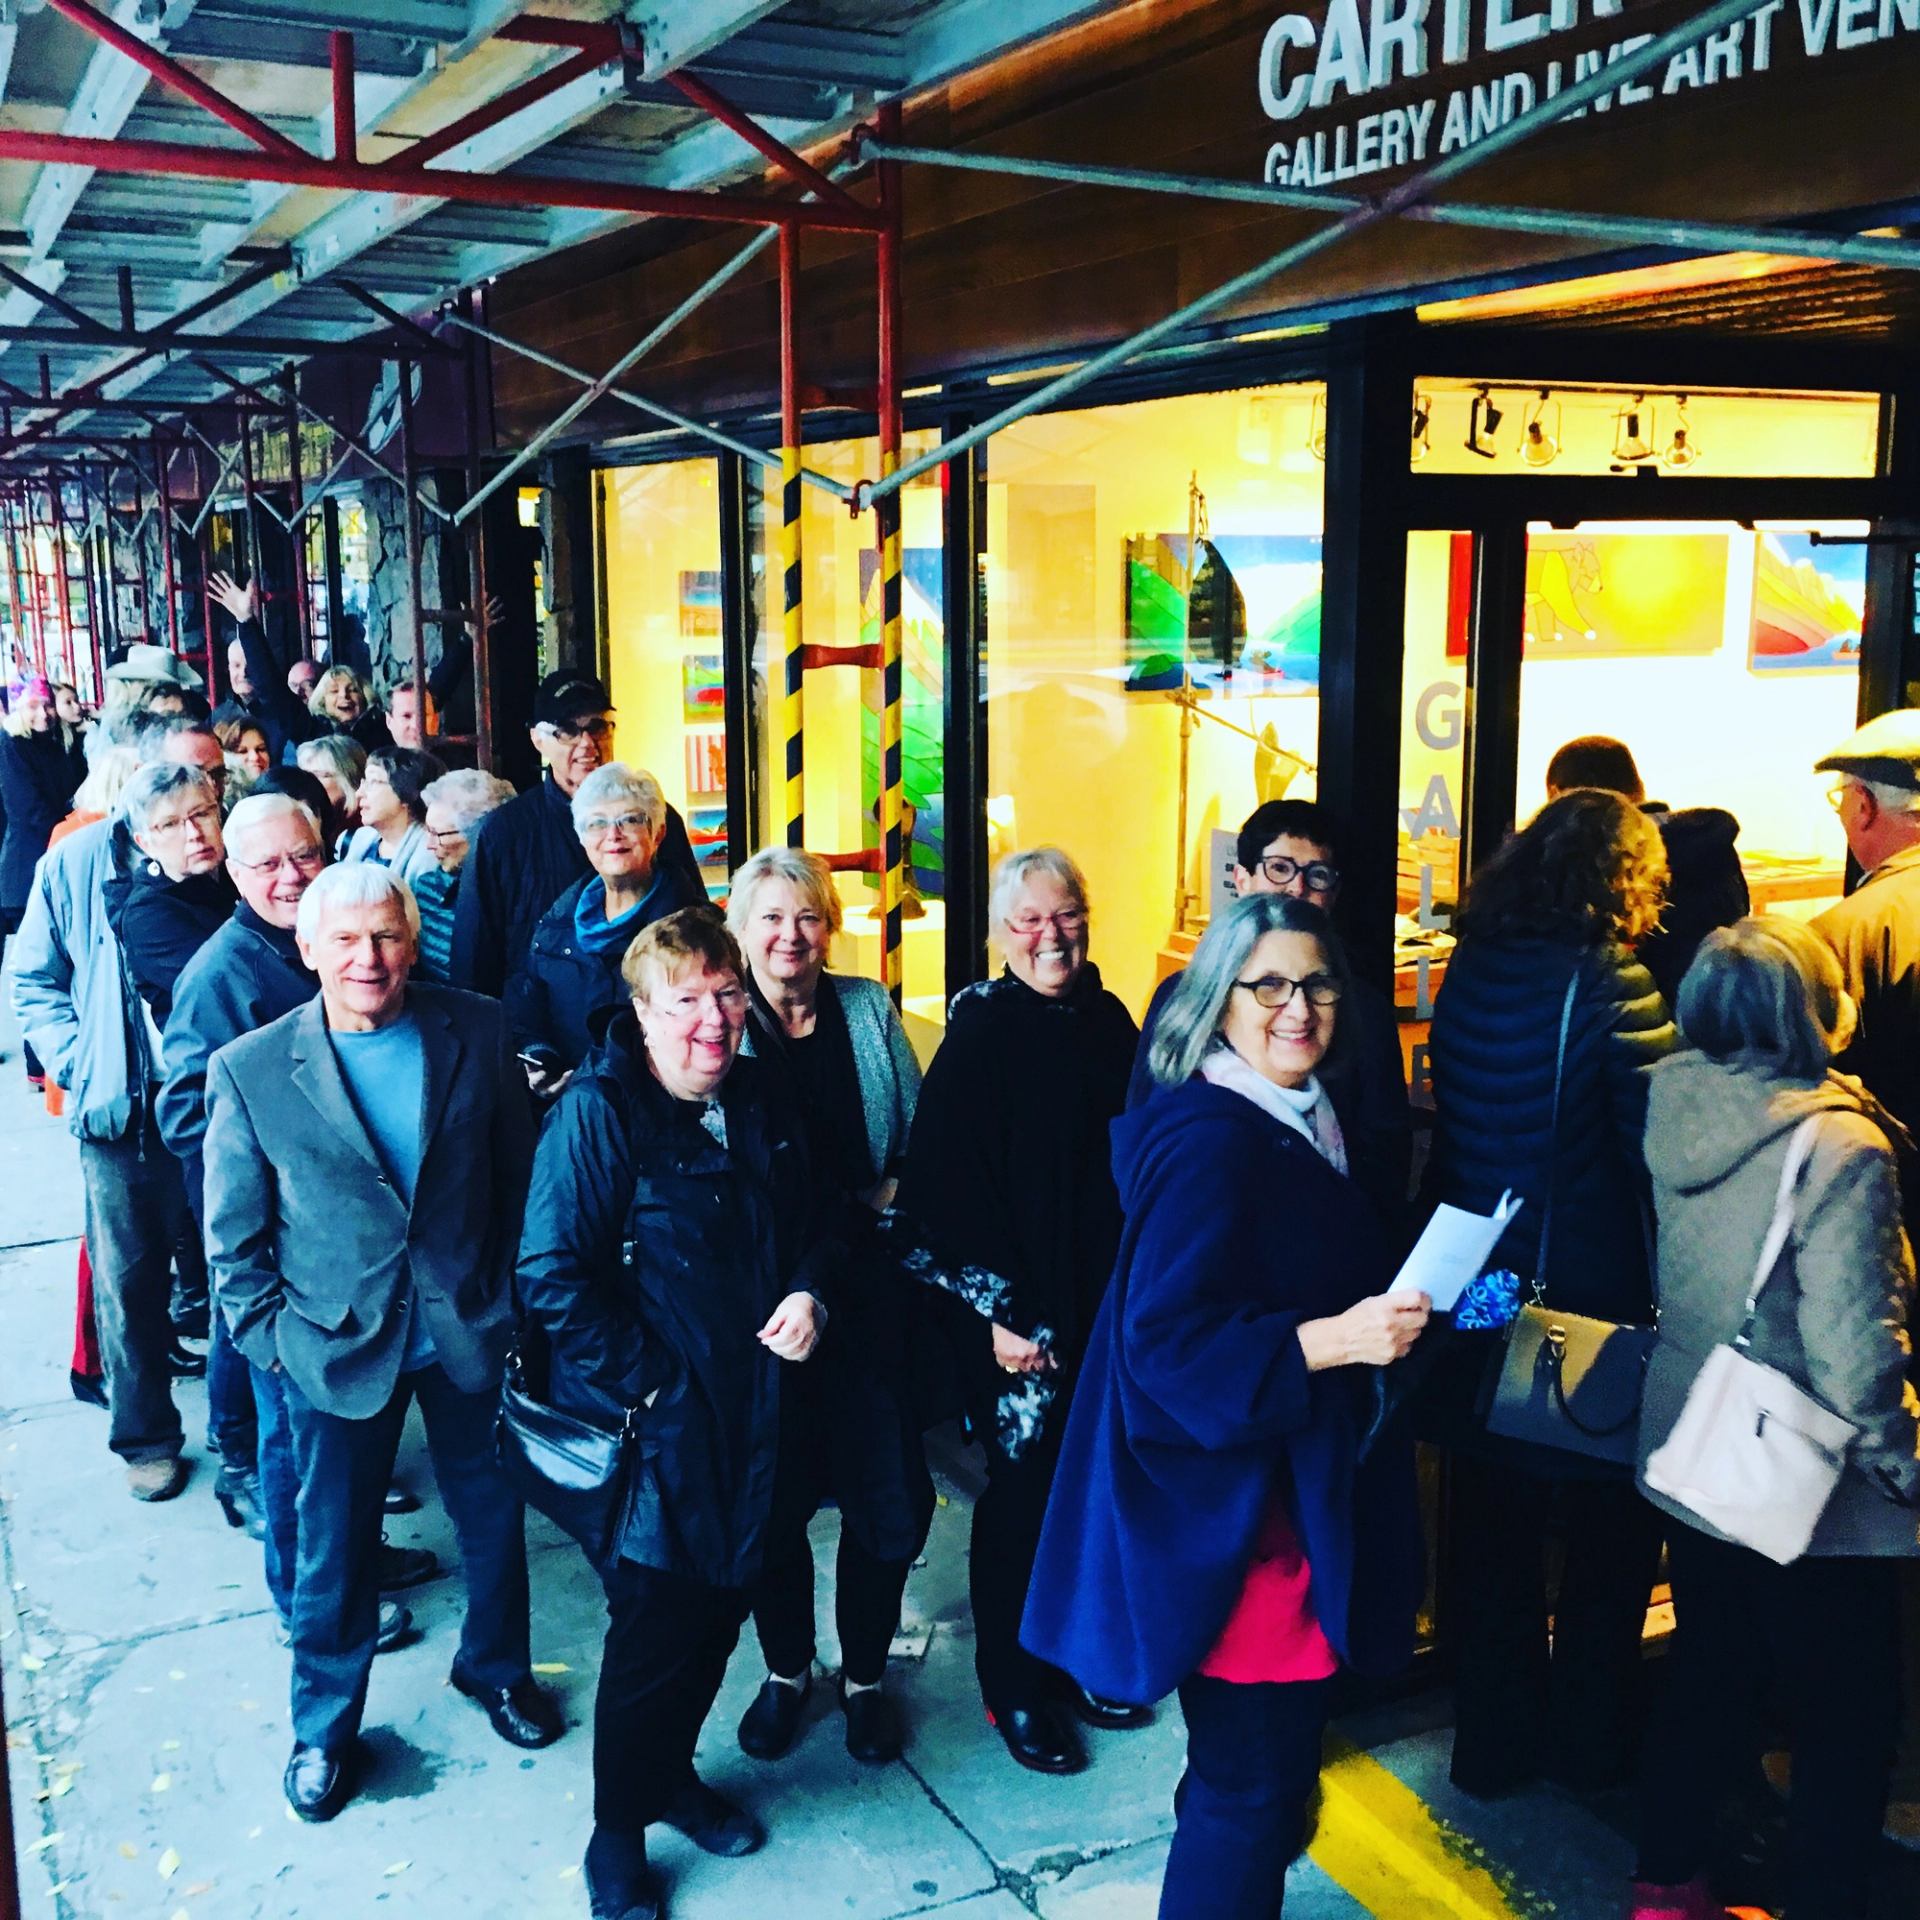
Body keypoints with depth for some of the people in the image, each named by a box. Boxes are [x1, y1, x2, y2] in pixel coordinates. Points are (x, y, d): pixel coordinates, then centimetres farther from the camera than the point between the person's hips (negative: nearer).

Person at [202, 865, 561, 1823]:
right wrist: (273, 1344, -6)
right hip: (337, 1347, -1)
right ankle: (323, 1728, 38)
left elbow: (520, 1171, 2)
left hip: (472, 1331, 2)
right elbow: (232, 1240, -3)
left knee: (494, 1515, 19)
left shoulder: (476, 1034, -7)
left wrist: (511, 1297, 2)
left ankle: (496, 1666, 46)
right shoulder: (249, 1071, -12)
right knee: (333, 1549, 14)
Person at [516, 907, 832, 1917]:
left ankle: (672, 1774, 43)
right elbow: (552, 1275, -20)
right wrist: (643, 1382, -19)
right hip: (657, 1429, -6)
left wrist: (806, 1291, -3)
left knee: (720, 1608, 19)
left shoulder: (757, 1099, 4)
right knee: (654, 1631, 6)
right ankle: (617, 1838, 28)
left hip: (753, 1413, 6)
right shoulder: (597, 1112, -16)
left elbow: (805, 1220, 17)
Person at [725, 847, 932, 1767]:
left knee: (890, 1497, 4)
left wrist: (891, 1199, -9)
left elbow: (918, 1135, 8)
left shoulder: (868, 1010, 5)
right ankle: (786, 1670, 34)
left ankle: (865, 1676, 27)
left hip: (864, 1285, 2)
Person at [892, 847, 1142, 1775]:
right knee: (1024, 1485, 3)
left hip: (1108, 1301, 5)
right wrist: (996, 1312, -16)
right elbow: (948, 1182, -14)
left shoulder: (1107, 1021, 6)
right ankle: (1014, 1689, 20)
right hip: (1019, 1311, -5)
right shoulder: (979, 1030, -11)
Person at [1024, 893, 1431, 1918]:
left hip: (1291, 1500, 10)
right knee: (1253, 1788, 1)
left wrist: (1418, 1305, 8)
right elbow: (1166, 1338, -27)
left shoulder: (1302, 1122, 9)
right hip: (1237, 1516, -10)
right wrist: (1336, 1339, -32)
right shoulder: (1211, 1139, -20)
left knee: (1247, 1773, 22)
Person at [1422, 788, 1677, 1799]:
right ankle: (1590, 1742, 27)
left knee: (1493, 1532, 16)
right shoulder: (1611, 983, -16)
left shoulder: (1468, 973, 1)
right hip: (1587, 1300, -5)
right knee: (1611, 1528, 15)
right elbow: (1658, 1145, -16)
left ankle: (1495, 1740, 27)